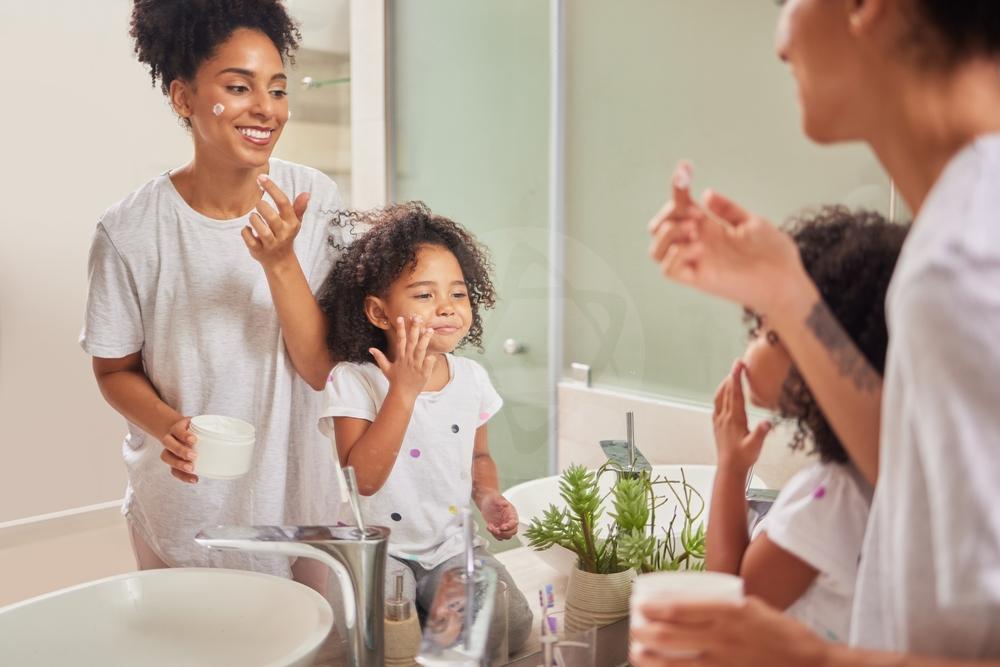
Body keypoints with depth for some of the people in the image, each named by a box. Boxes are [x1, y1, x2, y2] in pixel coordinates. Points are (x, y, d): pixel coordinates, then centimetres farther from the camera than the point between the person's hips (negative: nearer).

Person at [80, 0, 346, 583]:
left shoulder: (315, 199, -14)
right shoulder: (131, 230, -17)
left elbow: (321, 369, -15)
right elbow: (116, 369, -3)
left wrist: (281, 262, -29)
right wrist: (167, 425, -23)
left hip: (298, 500, 2)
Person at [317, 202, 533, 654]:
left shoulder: (471, 378, 1)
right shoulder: (353, 381, -15)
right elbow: (364, 478, -25)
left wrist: (487, 497, -4)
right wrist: (404, 390, -30)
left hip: (452, 544, 4)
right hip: (378, 548, -4)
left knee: (509, 626, -13)